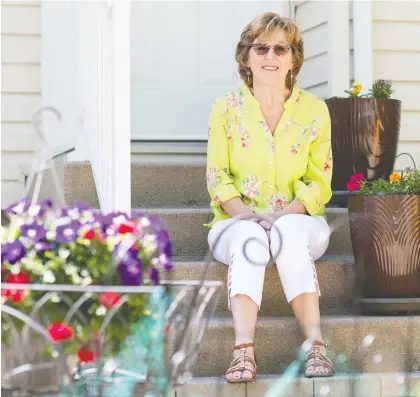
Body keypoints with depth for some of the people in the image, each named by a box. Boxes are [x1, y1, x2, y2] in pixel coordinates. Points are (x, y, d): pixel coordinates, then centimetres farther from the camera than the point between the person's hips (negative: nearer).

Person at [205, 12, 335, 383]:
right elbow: (217, 177, 0)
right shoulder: (226, 108, 2)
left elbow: (319, 182, 1)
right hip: (238, 223, 0)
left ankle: (316, 347, -41)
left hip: (299, 222, 0)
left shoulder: (315, 110, 2)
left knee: (289, 234, -35)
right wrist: (244, 214, -19)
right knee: (249, 238, -35)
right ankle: (244, 350, -49)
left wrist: (282, 215, -17)